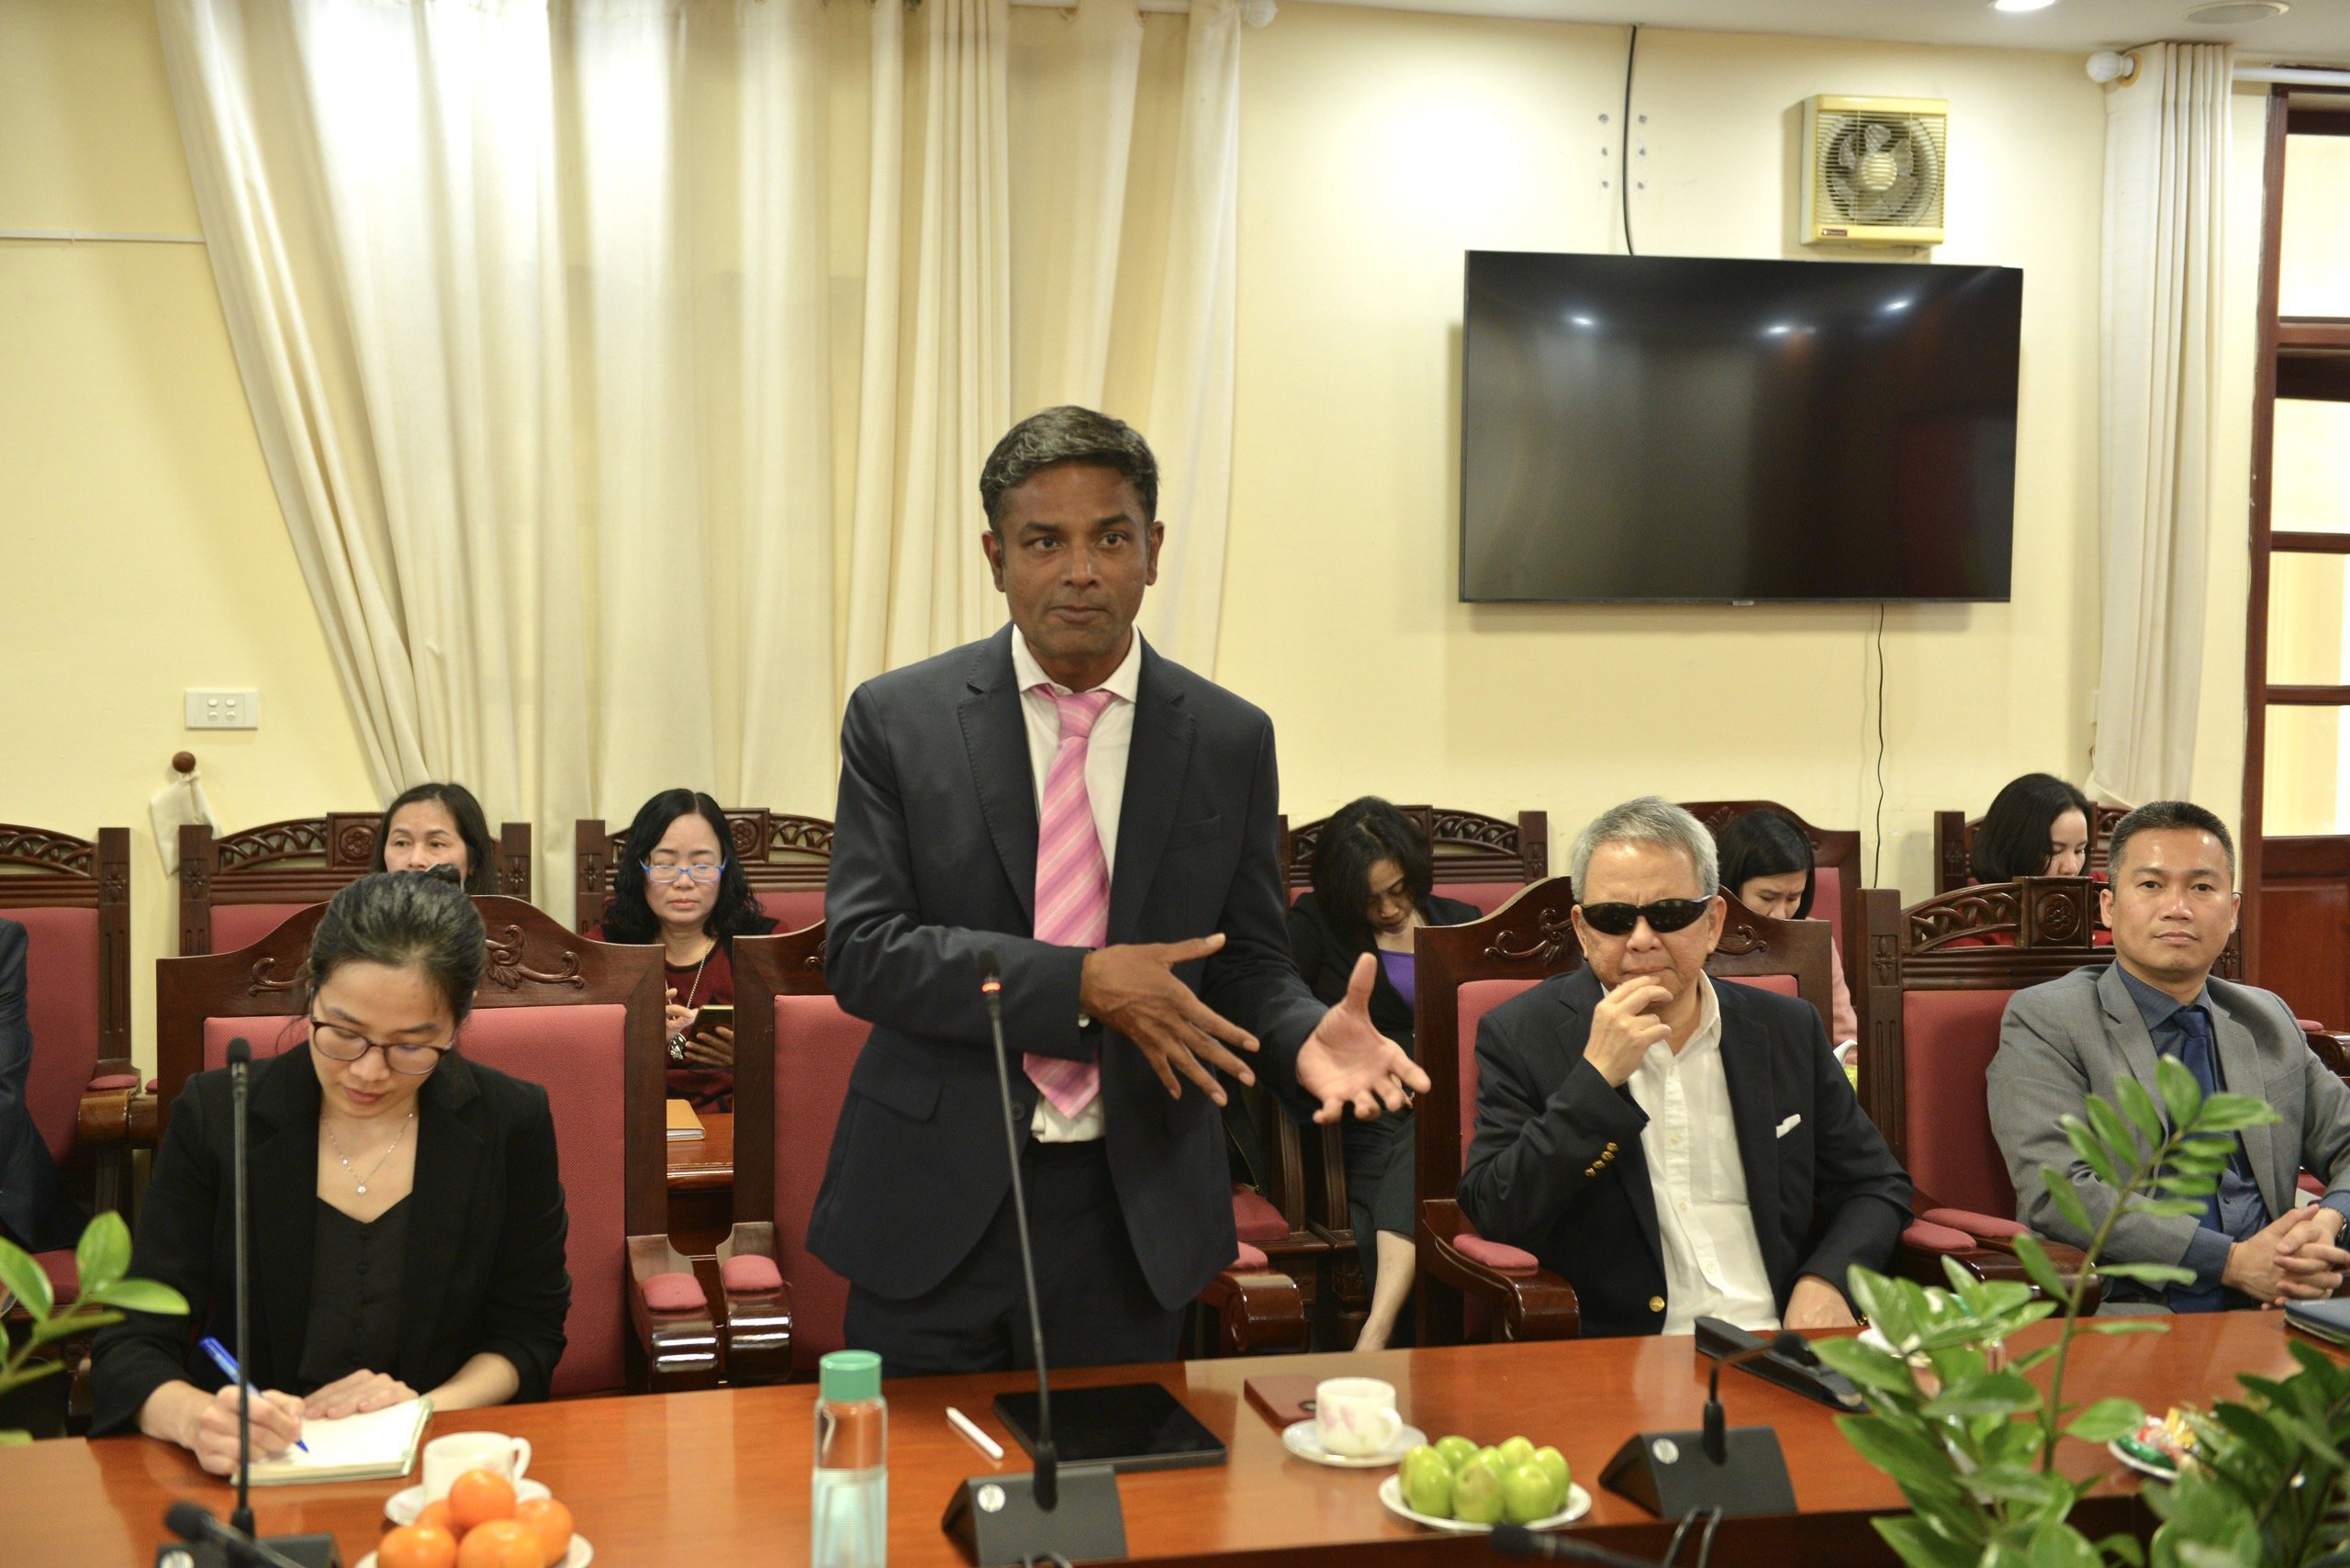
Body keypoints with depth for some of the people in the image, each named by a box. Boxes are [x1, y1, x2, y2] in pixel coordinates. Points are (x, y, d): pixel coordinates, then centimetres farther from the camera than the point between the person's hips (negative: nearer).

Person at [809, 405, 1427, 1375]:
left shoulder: (1230, 740, 2)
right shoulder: (898, 719, -3)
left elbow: (1247, 965, 7)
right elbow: (861, 951, -11)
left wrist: (1305, 1038, -17)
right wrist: (1083, 984, -21)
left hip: (1136, 1214, 2)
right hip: (934, 1205, -1)